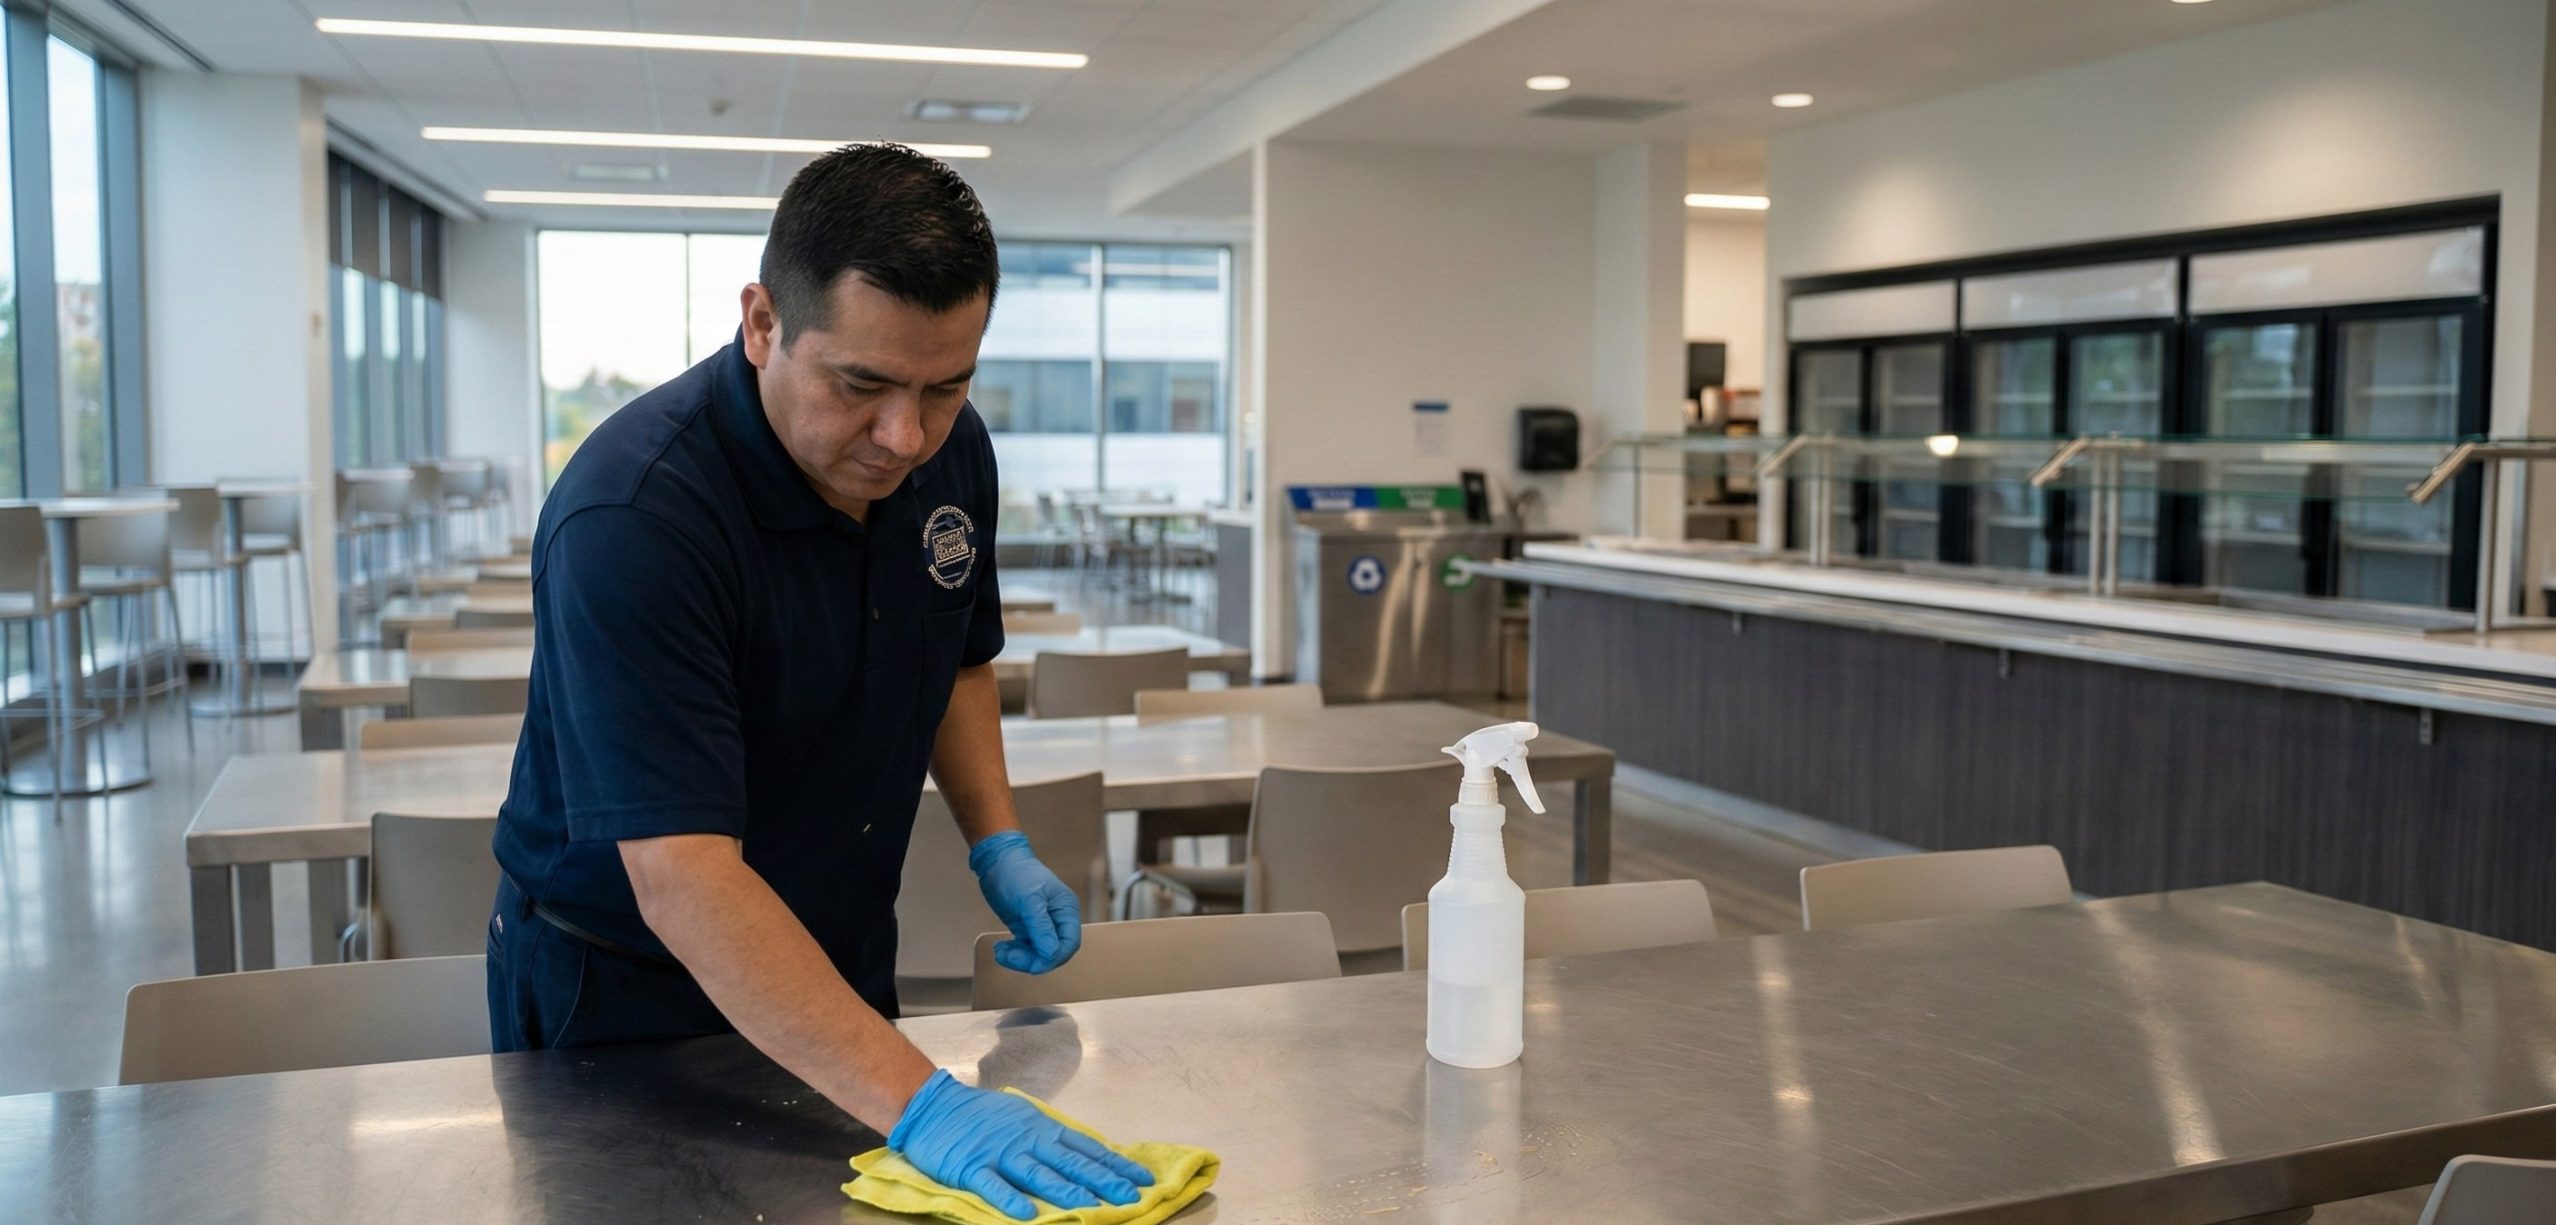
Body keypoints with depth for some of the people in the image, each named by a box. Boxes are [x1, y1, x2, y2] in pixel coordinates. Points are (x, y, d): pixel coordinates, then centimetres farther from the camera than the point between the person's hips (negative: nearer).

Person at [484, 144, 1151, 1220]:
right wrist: (918, 1103, -42)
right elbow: (682, 882, -36)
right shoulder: (631, 517, -32)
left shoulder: (951, 451, -9)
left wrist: (997, 842, -5)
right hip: (623, 994, -5)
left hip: (841, 964, 6)